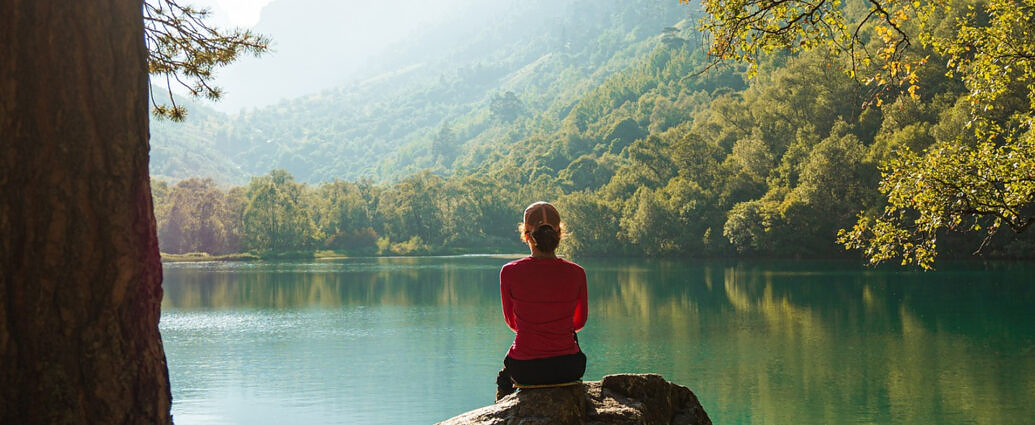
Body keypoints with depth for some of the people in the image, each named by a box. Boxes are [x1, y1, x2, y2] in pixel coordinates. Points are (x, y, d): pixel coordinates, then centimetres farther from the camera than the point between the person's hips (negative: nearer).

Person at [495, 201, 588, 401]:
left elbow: (511, 322, 4)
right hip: (567, 369, 1)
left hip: (525, 370, -1)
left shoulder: (510, 272, -13)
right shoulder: (576, 273, -9)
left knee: (504, 375, 35)